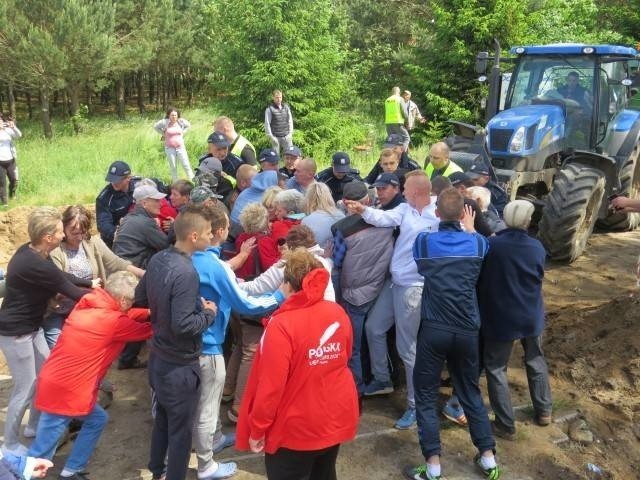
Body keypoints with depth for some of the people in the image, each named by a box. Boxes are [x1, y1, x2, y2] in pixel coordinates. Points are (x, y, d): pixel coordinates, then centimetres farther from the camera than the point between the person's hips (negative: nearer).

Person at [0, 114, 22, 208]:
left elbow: (19, 135, -9)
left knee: (14, 180, 13)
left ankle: (12, 196, 38)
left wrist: (13, 127, -27)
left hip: (10, 160, 3)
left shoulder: (8, 130, 3)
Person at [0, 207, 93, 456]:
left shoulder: (31, 252, -2)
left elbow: (61, 276, 13)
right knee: (26, 388, 1)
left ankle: (34, 426, 37)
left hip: (31, 326, 10)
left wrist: (90, 283, 11)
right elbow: (73, 293, -22)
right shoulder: (35, 265, -31)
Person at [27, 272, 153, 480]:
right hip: (64, 391, -9)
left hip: (55, 382, 9)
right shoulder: (113, 321, -16)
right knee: (41, 452, 2)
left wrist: (151, 312, 11)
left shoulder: (87, 305, 5)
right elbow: (147, 330, -4)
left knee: (97, 419, 21)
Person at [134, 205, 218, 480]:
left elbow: (140, 298, 11)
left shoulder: (157, 259, -2)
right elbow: (183, 325, -31)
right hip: (180, 365, -9)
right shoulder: (186, 273, -29)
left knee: (162, 417, 27)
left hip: (158, 356, 9)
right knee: (181, 428, 10)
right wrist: (208, 313, -15)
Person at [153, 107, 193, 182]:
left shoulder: (181, 121, -3)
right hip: (169, 148, 0)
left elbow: (188, 125, 17)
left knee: (186, 165, -3)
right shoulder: (165, 122, -7)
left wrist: (183, 132, 5)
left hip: (180, 147, 1)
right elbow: (156, 127, 9)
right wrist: (163, 134, 3)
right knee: (173, 167, 7)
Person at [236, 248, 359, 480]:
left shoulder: (282, 324, -24)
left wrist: (257, 428, -9)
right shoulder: (338, 313, -6)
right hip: (336, 418, 6)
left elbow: (270, 386, -22)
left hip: (297, 428, -5)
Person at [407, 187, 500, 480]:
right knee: (471, 392, 18)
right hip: (468, 330, 3)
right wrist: (470, 229, 32)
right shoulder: (477, 242, -1)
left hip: (434, 329, -2)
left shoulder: (423, 241, -4)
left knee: (426, 395, 9)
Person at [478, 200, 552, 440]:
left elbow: (479, 279, -7)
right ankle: (543, 411, 37)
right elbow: (539, 279, 8)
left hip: (500, 317, -3)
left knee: (496, 368, 9)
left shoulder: (491, 245, -20)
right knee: (535, 360, 25)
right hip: (531, 315, 4)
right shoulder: (537, 247, -9)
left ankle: (506, 425, 12)